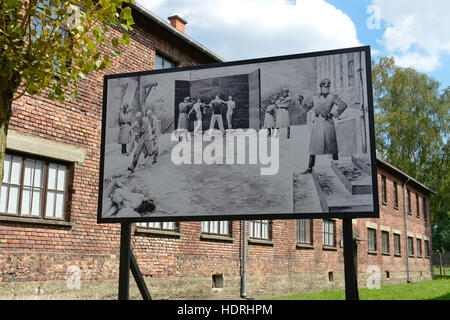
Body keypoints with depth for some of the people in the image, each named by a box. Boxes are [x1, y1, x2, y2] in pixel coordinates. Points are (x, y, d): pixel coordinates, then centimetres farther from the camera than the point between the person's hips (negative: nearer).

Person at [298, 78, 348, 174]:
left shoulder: (332, 97, 3)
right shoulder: (314, 98, 13)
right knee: (313, 145, 1)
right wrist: (301, 100, 7)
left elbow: (343, 105, 0)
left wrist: (336, 114, -1)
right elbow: (306, 108, 19)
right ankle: (310, 168, 4)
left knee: (332, 146, 1)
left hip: (327, 122, -3)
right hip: (317, 122, 3)